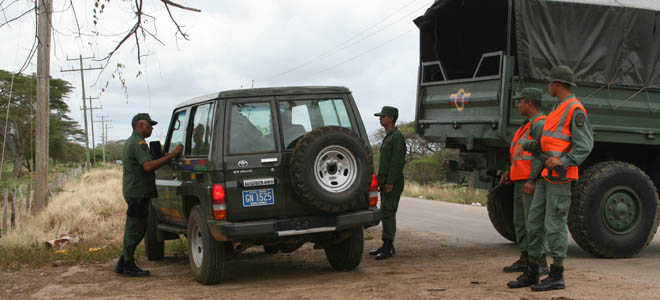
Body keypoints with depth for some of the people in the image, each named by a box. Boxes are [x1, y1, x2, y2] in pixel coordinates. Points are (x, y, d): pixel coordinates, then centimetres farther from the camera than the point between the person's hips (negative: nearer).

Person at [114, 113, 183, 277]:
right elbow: (148, 166, -27)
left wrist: (163, 158, 13)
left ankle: (123, 264, 20)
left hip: (132, 191, 11)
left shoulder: (131, 142, 21)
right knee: (135, 230, -5)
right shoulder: (138, 143, -14)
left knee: (133, 230, 15)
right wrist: (171, 156, -27)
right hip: (138, 192, -11)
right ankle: (128, 265, 0)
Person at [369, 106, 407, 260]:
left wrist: (390, 183, -23)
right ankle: (387, 246, 15)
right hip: (385, 183, 10)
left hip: (393, 184, -10)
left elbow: (397, 161, -19)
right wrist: (380, 181, 19)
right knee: (385, 213, 10)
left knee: (388, 213, -11)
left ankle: (388, 247, -10)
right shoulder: (388, 137, 19)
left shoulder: (397, 137, -12)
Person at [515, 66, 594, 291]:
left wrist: (562, 162, -27)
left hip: (560, 176, -9)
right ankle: (532, 273, 16)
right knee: (534, 221, 9)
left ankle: (556, 277, 2)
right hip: (546, 176, 10)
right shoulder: (558, 109, 20)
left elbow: (585, 145, -17)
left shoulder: (576, 110, -10)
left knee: (555, 224, -6)